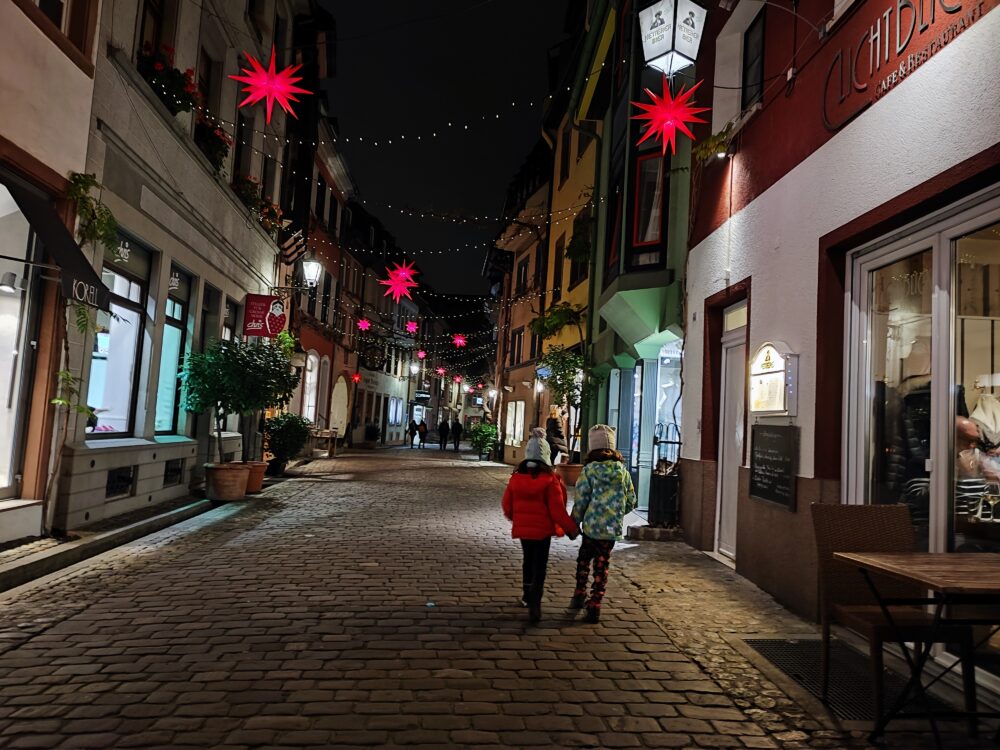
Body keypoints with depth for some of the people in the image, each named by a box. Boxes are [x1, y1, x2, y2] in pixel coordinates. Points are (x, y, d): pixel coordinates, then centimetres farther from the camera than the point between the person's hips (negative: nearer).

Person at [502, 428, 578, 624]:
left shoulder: (516, 477, -3)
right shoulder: (550, 480, -17)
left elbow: (507, 505, 5)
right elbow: (557, 509, -16)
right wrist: (571, 528, -4)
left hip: (522, 528, 5)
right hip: (543, 529, -5)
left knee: (528, 560, 24)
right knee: (539, 565, 2)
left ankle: (527, 595, 40)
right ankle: (534, 604, -7)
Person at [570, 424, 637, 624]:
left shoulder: (589, 470, -11)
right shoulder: (623, 471, -1)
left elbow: (580, 502, -9)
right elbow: (631, 501, 5)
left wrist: (574, 523, 4)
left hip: (591, 526, -2)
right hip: (612, 529, 2)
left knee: (583, 559, 21)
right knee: (602, 566, 12)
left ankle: (579, 595, 21)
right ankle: (594, 606, 14)